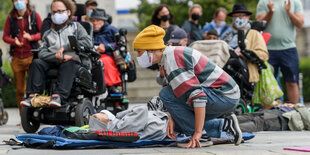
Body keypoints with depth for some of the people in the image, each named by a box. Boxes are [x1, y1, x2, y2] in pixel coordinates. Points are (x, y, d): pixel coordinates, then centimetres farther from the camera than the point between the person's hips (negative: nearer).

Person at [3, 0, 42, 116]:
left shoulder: (34, 16, 5)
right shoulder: (10, 18, 10)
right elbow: (5, 36, 9)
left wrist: (31, 37, -14)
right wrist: (14, 41, -11)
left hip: (31, 56, -2)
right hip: (16, 58, 2)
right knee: (20, 90, 4)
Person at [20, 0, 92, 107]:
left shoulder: (75, 26, 18)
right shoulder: (48, 34, 23)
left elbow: (88, 42, 1)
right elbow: (42, 53, 5)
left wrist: (65, 48, -4)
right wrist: (57, 56, -16)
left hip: (72, 61, -3)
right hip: (53, 62, 3)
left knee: (68, 65, -37)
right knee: (36, 63, -24)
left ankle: (59, 96, -52)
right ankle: (33, 95, -35)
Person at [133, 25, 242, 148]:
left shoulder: (172, 60, -21)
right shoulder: (171, 54, 11)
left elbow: (197, 94, -29)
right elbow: (177, 90, 16)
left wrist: (198, 132, -30)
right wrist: (171, 118, 3)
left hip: (225, 97, -10)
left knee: (166, 94, -18)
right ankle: (225, 124, 8)